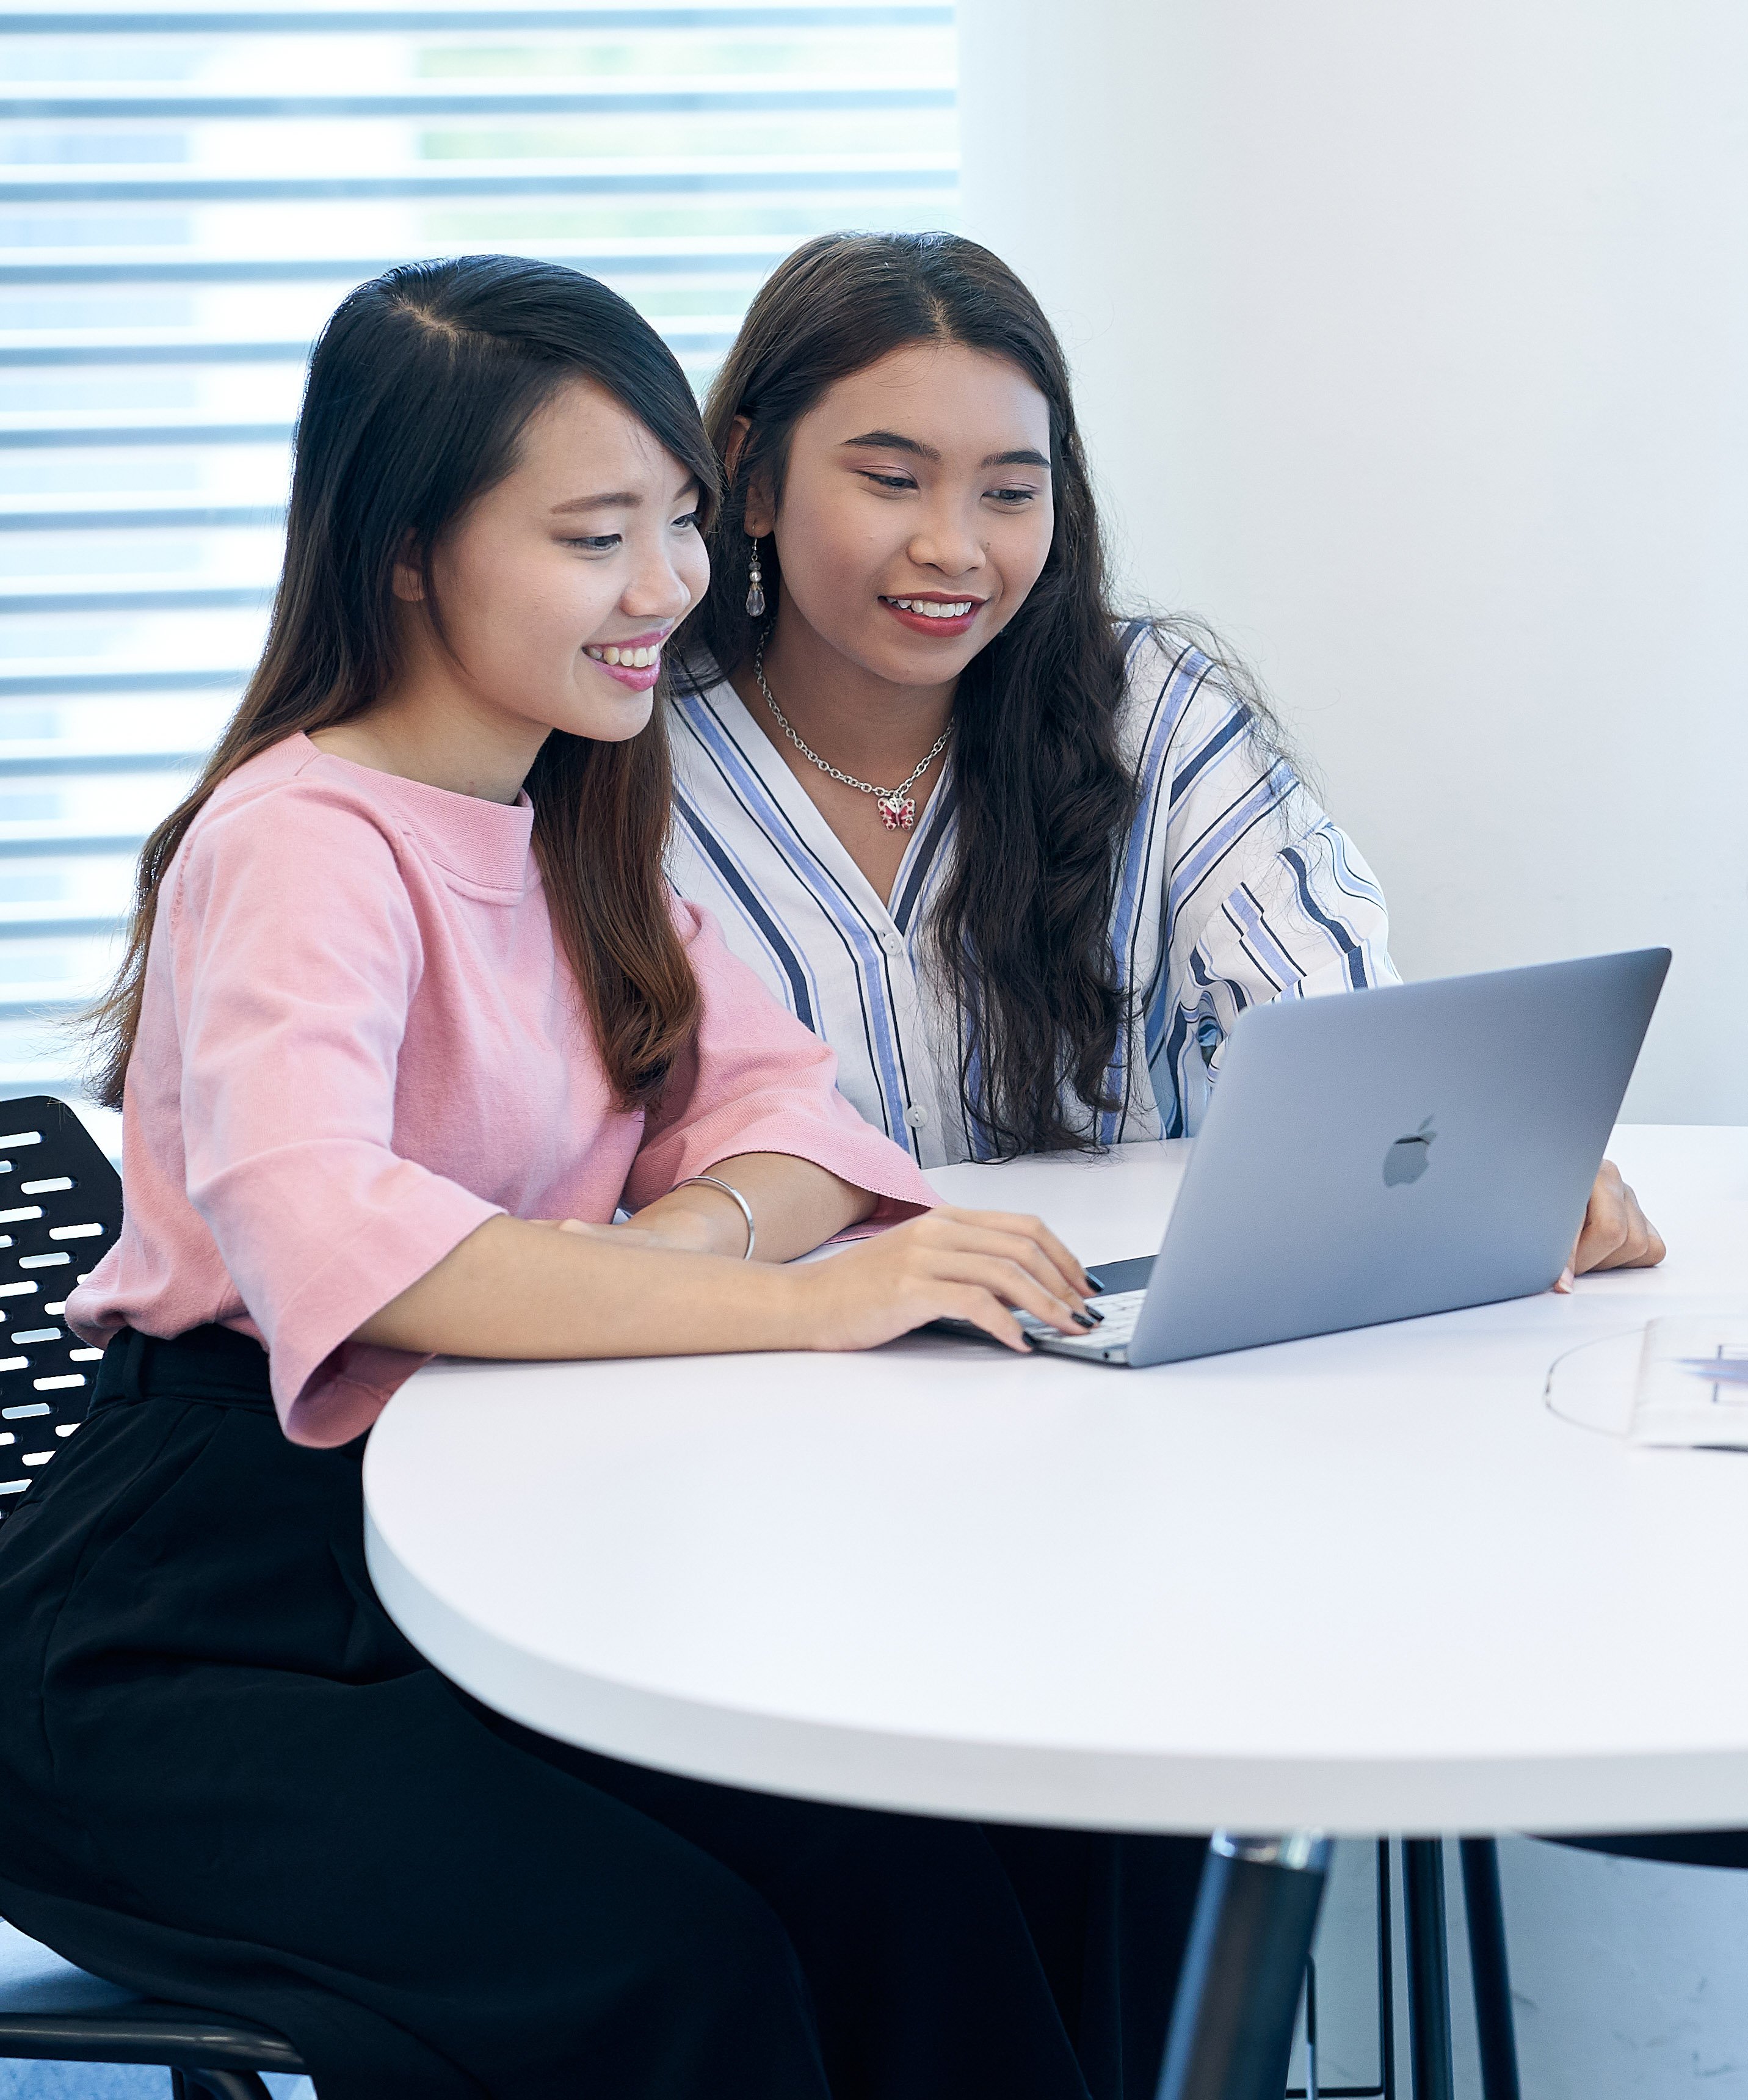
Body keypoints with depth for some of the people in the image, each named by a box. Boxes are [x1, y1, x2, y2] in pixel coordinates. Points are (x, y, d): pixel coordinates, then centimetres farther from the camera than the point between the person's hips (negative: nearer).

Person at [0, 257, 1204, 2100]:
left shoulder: (582, 817, 11)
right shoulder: (301, 843, -17)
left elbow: (775, 1101, 4)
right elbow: (318, 1231, -35)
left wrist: (698, 1230, -20)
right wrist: (800, 1301, -41)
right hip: (202, 1609, -7)